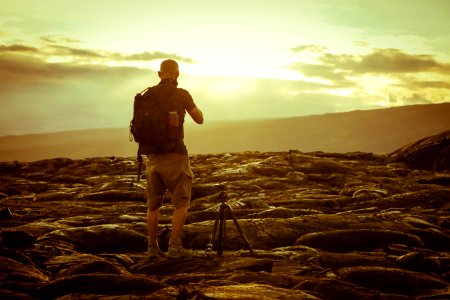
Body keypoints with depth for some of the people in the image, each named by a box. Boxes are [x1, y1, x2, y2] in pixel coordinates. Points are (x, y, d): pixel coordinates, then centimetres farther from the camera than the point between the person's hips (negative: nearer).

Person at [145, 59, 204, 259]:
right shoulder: (181, 94, -8)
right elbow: (199, 119, 5)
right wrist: (191, 104, 22)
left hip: (153, 157, 4)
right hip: (175, 156, -4)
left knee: (153, 205, 14)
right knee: (181, 203, 5)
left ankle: (153, 248, 15)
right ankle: (174, 246, -3)